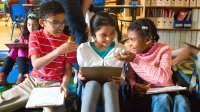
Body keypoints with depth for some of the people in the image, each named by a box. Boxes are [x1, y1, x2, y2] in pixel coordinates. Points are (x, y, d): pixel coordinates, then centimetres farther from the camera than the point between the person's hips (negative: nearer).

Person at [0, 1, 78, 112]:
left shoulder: (67, 41, -4)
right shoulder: (35, 36, -4)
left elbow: (68, 68, 0)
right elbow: (36, 65, -18)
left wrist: (64, 83, -22)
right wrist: (59, 50, -30)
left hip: (54, 84, -2)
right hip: (33, 81, 2)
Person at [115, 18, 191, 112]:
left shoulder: (163, 50, -11)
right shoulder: (133, 53, -1)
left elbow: (164, 77, -26)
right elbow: (130, 77, 1)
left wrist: (137, 60, -30)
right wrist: (134, 85, -24)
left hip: (167, 90, -1)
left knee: (181, 100, -33)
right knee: (163, 99, -32)